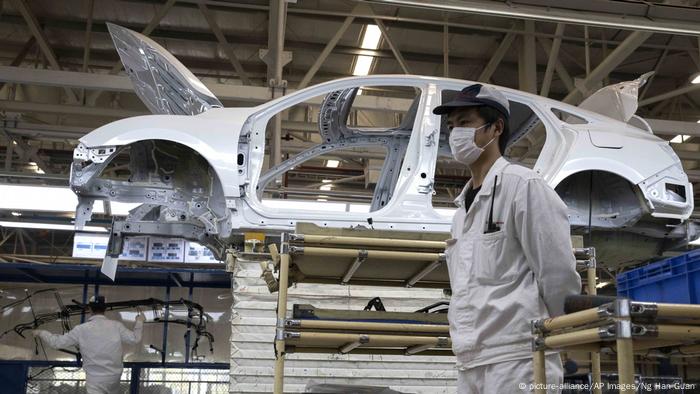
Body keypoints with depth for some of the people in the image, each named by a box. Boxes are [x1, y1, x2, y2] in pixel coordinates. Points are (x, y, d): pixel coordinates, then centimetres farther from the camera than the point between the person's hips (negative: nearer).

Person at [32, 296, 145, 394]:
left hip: (96, 380, -3)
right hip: (115, 374, 3)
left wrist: (41, 333, 12)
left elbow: (57, 342, -5)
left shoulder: (81, 330, -14)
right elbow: (135, 339, -3)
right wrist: (139, 322, 13)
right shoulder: (116, 326, -10)